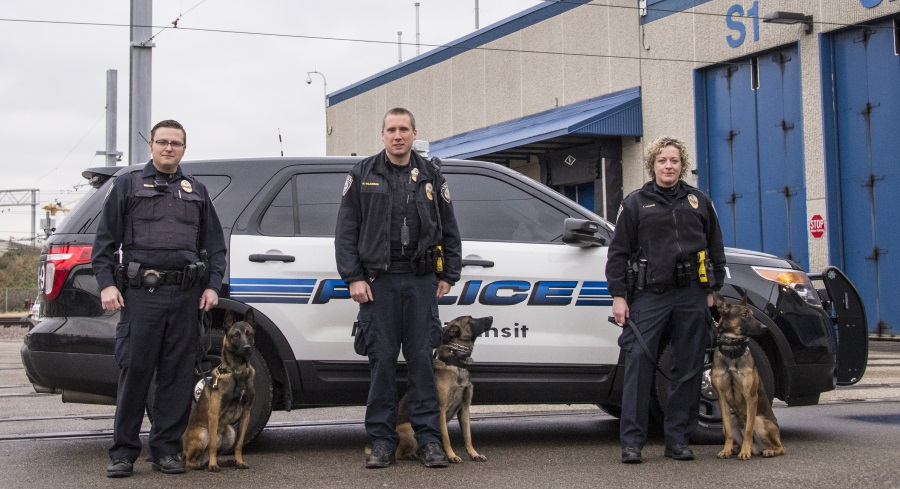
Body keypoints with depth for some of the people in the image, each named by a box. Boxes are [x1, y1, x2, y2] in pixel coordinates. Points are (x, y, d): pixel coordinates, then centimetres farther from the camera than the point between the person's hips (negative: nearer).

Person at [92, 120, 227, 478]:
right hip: (141, 293, -3)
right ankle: (123, 452, 4)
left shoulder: (197, 191, 19)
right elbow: (104, 240, 6)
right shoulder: (127, 185, 11)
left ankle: (166, 450, 11)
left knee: (178, 374, 3)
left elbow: (215, 245, 19)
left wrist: (212, 285, 5)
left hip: (186, 296, 3)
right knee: (134, 371, -4)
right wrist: (106, 283, -6)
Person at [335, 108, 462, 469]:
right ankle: (382, 440, 7)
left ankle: (428, 439, 6)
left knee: (422, 358, 1)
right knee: (382, 359, -1)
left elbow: (449, 231, 15)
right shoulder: (363, 175, 6)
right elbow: (346, 231, 4)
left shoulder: (431, 177, 11)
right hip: (379, 281, -1)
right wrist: (353, 277, -5)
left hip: (421, 282, 1)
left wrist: (449, 276, 7)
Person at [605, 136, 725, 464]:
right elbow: (618, 252, 5)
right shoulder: (636, 203, 8)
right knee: (638, 365, -9)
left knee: (688, 367, 4)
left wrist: (713, 289, 12)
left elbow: (716, 249, 18)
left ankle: (677, 439, 13)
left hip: (692, 296, 2)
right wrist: (618, 296, -1)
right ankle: (631, 442, -5)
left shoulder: (699, 202, 14)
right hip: (650, 296, -2)